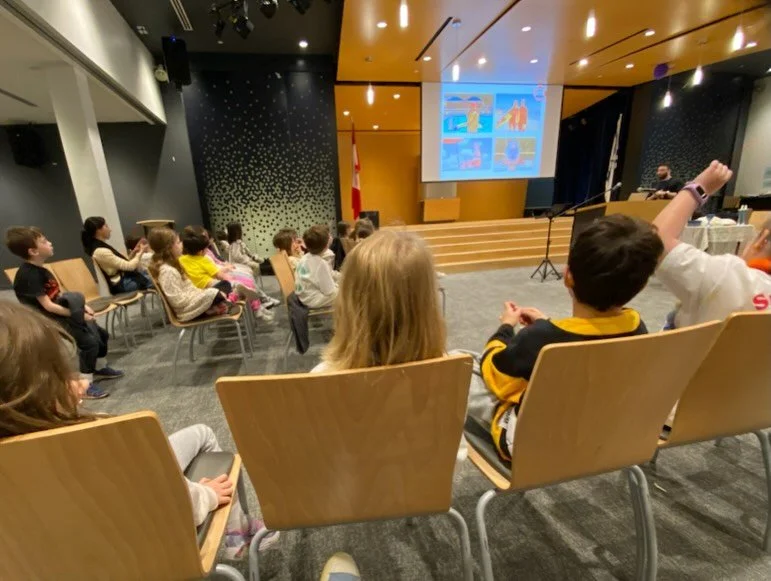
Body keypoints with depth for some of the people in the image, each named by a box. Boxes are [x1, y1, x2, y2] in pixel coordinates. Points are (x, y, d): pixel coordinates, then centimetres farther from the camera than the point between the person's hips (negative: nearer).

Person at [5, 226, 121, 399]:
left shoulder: (41, 270, 9)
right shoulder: (29, 275, -20)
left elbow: (59, 296, 10)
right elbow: (48, 306, -22)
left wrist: (83, 306, -4)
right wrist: (78, 314, -19)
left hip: (60, 312, 10)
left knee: (101, 334, 12)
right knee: (89, 341, -23)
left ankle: (100, 368, 32)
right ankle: (85, 385, -10)